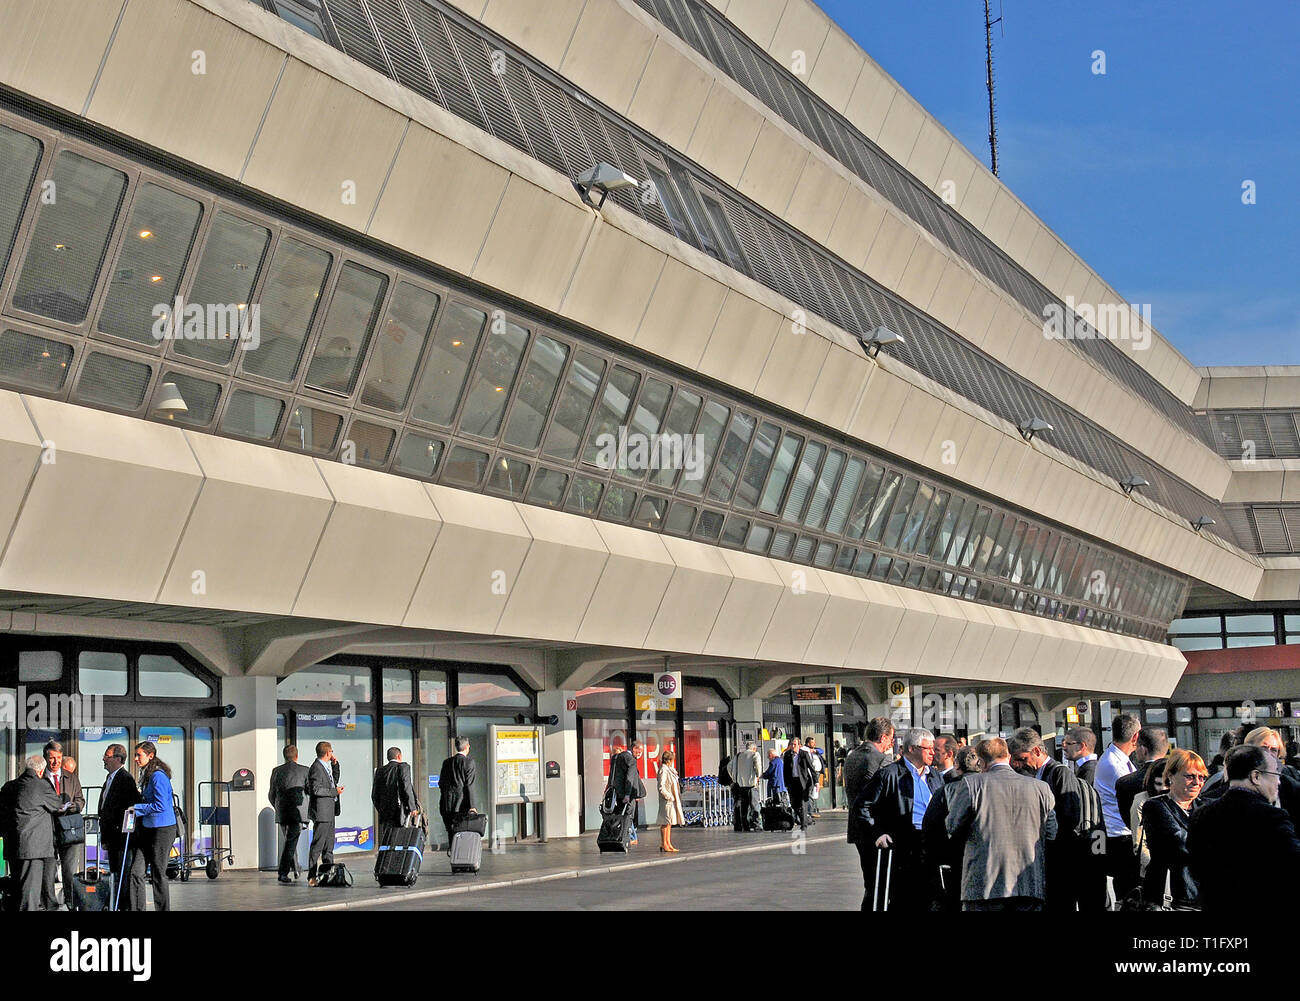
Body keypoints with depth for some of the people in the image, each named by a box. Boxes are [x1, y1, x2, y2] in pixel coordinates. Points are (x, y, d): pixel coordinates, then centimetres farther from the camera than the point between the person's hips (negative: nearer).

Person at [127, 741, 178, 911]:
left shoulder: (158, 776, -16)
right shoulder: (146, 775, 14)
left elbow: (160, 806, -20)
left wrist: (136, 808, -13)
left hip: (162, 829, -9)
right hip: (147, 828, 9)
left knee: (158, 874, 1)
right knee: (136, 872, 1)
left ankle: (163, 909, 12)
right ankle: (136, 909, 3)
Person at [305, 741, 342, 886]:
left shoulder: (326, 767, 13)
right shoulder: (316, 768, -15)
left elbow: (335, 779, 28)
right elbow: (316, 790, -22)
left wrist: (335, 764, 14)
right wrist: (335, 792, -17)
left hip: (330, 812, 10)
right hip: (321, 812, -10)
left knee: (329, 845, 14)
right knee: (317, 845, -8)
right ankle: (312, 877, -6)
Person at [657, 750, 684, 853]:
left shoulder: (669, 770, 16)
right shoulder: (663, 771, -15)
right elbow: (661, 787, -20)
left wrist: (676, 797, 14)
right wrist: (669, 797, -18)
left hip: (672, 800, 10)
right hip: (667, 801, -10)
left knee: (669, 823, 11)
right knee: (666, 822, -6)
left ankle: (668, 843, 15)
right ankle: (663, 844, -2)